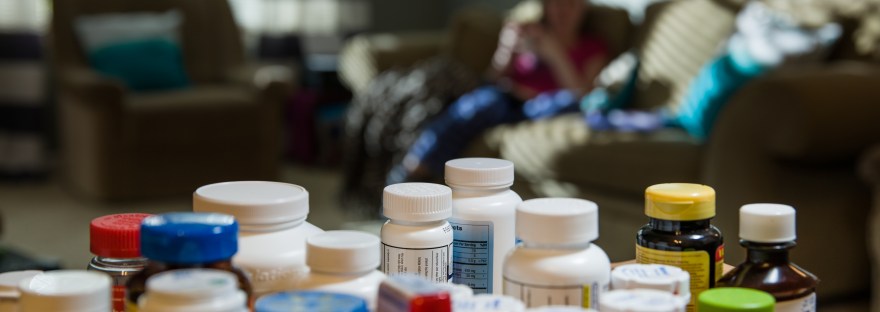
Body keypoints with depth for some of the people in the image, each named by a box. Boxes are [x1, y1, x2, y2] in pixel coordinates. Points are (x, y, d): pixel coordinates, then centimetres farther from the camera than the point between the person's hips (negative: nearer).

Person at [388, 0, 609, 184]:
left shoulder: (593, 48, 15)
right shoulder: (521, 31, 20)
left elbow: (581, 95, 1)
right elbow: (493, 79, 14)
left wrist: (556, 55, -9)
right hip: (507, 102, 1)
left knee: (569, 101, -35)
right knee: (485, 100, -35)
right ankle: (408, 177, -48)